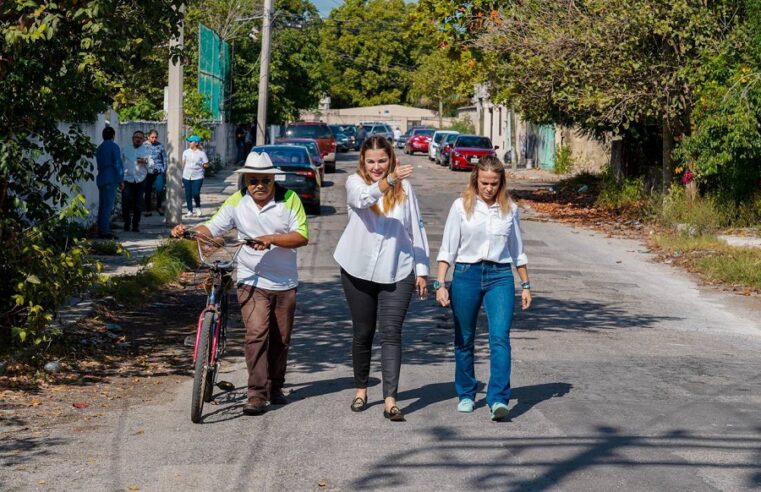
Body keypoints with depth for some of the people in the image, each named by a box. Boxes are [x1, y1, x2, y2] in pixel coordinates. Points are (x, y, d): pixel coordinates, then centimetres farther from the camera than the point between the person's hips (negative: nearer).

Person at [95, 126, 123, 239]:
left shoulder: (99, 148, 17)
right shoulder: (114, 146, -6)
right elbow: (118, 164, -10)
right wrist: (121, 179, -4)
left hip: (101, 179, 8)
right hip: (111, 179, -8)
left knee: (102, 206, 10)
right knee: (108, 207, -8)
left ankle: (101, 231, 11)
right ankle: (105, 232, -11)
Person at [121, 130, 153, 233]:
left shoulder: (147, 151, 12)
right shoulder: (125, 150, 13)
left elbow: (151, 166, 8)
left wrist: (145, 161, -12)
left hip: (140, 182, 0)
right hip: (127, 181, 0)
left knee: (138, 205, 1)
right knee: (126, 203, -11)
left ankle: (136, 225, 13)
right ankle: (126, 223, 5)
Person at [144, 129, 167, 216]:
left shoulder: (160, 146, 6)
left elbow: (164, 158, 9)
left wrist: (164, 169, 3)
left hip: (159, 171, 0)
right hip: (148, 172, 0)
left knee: (160, 189, -10)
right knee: (148, 191, 5)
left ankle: (159, 206, 11)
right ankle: (148, 210, 15)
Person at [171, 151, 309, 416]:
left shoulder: (289, 199, -4)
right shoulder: (237, 202, 1)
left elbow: (302, 236, -10)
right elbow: (212, 228, -2)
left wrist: (272, 239, -25)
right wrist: (187, 231, -21)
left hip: (284, 283, 1)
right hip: (252, 281, -1)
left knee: (280, 339, 12)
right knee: (256, 334, -17)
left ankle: (275, 387, 31)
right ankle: (257, 394, -15)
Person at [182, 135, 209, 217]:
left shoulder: (201, 153, -3)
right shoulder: (186, 152, 6)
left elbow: (206, 165, 2)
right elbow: (183, 163, 10)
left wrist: (199, 165, -7)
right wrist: (181, 174, 8)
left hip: (197, 177, -3)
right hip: (187, 176, 3)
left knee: (195, 193, -10)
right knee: (188, 194, 4)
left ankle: (198, 208, 15)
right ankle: (189, 211, 14)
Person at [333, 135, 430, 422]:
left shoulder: (404, 188, 3)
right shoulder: (355, 183, -2)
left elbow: (416, 229, 7)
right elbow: (364, 199, -27)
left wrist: (421, 271, 4)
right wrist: (388, 182, -44)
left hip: (397, 272, 0)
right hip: (358, 270, 0)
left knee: (391, 333, -8)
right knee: (363, 332, 11)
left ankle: (390, 400, -11)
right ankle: (361, 390, 29)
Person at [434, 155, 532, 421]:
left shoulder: (509, 209, 6)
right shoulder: (462, 206, 0)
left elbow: (517, 251, 16)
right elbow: (447, 248, 1)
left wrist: (525, 285, 16)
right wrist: (440, 283, -6)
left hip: (500, 276, 0)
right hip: (466, 274, 0)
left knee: (500, 338, -14)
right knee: (464, 339, 9)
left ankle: (498, 399, -18)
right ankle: (466, 394, 25)